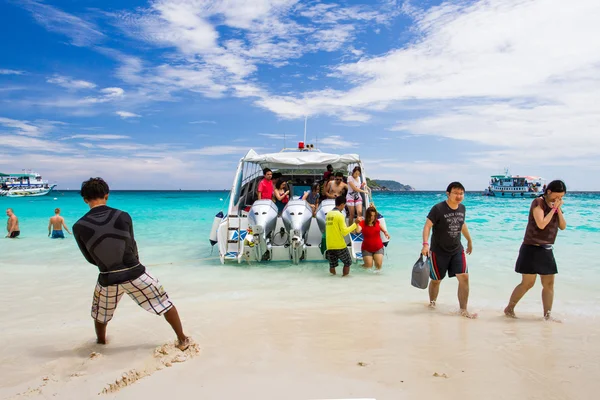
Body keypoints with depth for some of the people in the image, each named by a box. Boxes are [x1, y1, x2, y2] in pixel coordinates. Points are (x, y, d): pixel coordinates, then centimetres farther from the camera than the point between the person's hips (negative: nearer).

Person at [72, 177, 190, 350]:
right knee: (165, 304, 16)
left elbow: (91, 259, 5)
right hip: (135, 274, -1)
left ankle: (101, 343, 52)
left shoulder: (78, 227, -8)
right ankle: (183, 341, 23)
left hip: (108, 279, 1)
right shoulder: (123, 216, -9)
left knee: (100, 315, 31)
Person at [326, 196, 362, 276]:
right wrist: (355, 224, -9)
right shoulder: (340, 215, -12)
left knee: (332, 266, 11)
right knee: (348, 262, 13)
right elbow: (344, 232, -13)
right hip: (340, 246, -6)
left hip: (330, 246, 6)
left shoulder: (328, 214, 10)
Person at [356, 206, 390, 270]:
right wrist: (357, 223, -46)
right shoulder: (363, 223, -14)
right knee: (368, 266, -7)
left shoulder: (376, 221, -3)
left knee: (379, 265, -13)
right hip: (367, 249, -2)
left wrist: (385, 232, 9)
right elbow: (357, 231, -35)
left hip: (378, 247, 2)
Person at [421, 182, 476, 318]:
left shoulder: (462, 208, 2)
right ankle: (432, 302, 37)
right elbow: (427, 226, -21)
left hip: (457, 250, 4)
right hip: (439, 251, -4)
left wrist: (469, 240, 28)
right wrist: (425, 244, -34)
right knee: (436, 280, 11)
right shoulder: (438, 208, -18)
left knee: (464, 278, -8)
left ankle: (463, 310, 4)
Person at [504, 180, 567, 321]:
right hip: (532, 249, -7)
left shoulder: (556, 205, 10)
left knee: (549, 283, 7)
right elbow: (541, 224, -23)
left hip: (546, 250, 7)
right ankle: (509, 309, 11)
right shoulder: (538, 202, -12)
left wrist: (559, 209, -7)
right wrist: (553, 209, -15)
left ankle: (547, 314, 15)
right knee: (528, 283, -4)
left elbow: (563, 226, 4)